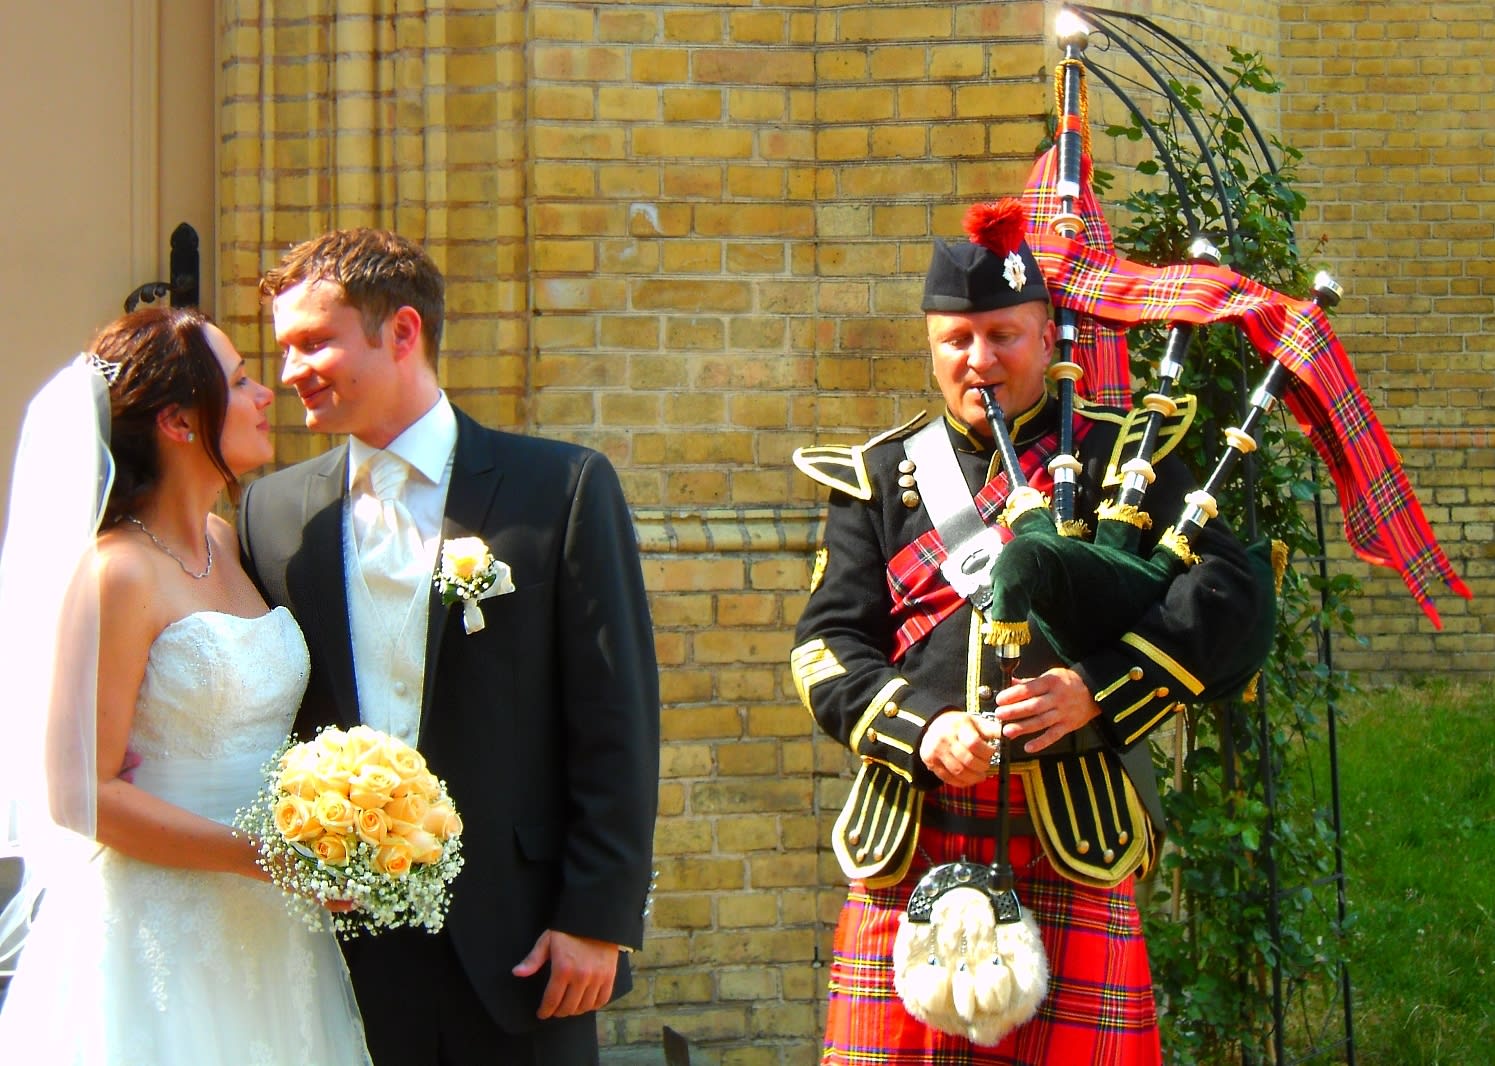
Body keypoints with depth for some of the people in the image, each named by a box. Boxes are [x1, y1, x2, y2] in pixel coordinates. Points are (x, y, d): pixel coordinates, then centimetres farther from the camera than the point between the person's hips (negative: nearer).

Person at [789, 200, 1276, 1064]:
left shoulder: (1116, 457, 10)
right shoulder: (882, 477, 16)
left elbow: (1236, 594, -1)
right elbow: (828, 644, 8)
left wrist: (1096, 689, -14)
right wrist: (921, 728, -12)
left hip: (1071, 842, -2)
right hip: (909, 844, 2)